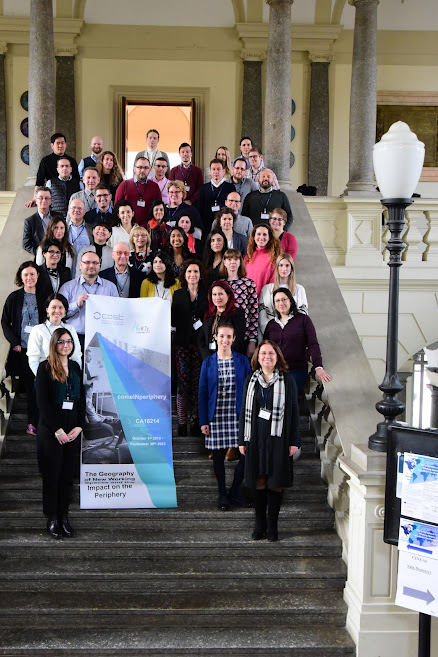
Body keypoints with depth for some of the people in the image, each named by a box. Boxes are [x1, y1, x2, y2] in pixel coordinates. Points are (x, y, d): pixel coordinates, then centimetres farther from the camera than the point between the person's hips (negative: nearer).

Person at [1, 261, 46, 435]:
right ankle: (33, 422, 8)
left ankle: (33, 423, 1)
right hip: (21, 349, 0)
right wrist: (14, 342, -5)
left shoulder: (44, 297, 7)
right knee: (27, 385, 1)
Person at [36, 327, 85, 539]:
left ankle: (64, 517, 11)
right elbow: (42, 402, -9)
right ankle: (52, 519, 8)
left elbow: (81, 398, 10)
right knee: (52, 473, 0)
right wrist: (57, 430, -12)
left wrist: (79, 426, -3)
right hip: (51, 428, -4)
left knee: (67, 473, 5)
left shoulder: (75, 367, 11)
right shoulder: (45, 367, -4)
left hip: (72, 428, 4)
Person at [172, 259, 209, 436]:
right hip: (182, 343, 0)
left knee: (198, 383, -2)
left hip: (200, 343, 0)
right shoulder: (178, 295, 11)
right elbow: (173, 321, 8)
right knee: (182, 382, -3)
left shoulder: (206, 295, 9)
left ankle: (195, 422, 5)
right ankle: (182, 423, 2)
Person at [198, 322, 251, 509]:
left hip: (238, 416, 0)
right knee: (218, 455, 6)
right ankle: (222, 494, 22)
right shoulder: (208, 363, 2)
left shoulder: (242, 361, 3)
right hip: (216, 417, 0)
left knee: (246, 455, -3)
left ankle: (235, 492, 17)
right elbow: (202, 393, 3)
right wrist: (203, 421, -2)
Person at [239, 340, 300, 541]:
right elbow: (244, 411, 10)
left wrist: (294, 441, -5)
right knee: (258, 482, 5)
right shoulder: (251, 380, 9)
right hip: (256, 438, 2)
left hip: (278, 439, -2)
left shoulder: (287, 380, 1)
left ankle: (272, 526, 12)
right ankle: (260, 525, 16)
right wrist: (242, 440, 6)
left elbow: (294, 411, 0)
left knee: (275, 483, 1)